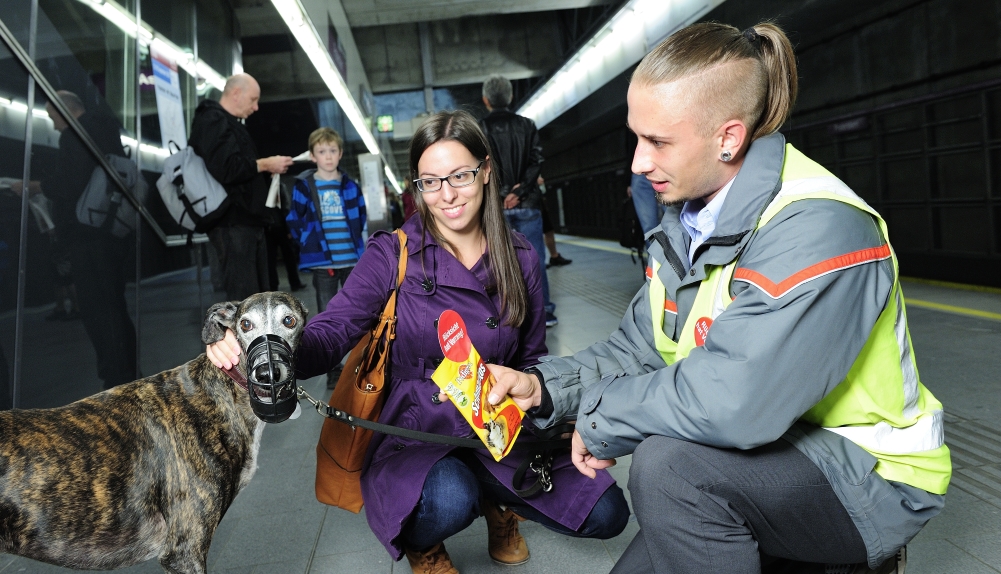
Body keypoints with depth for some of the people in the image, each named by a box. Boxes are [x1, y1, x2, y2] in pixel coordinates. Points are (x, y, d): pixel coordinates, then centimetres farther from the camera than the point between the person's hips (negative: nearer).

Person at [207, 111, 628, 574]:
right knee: (449, 502, -36)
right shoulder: (394, 254, -8)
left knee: (606, 515, -10)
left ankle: (497, 502, 20)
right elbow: (332, 331, -19)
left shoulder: (520, 258, 2)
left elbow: (532, 358, 10)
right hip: (418, 431, -3)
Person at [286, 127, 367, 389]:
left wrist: (361, 245, 3)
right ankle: (334, 371, 14)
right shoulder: (303, 186, -1)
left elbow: (362, 218, 11)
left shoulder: (349, 185, 6)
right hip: (322, 262, -2)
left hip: (352, 259, 2)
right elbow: (295, 221, 2)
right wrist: (309, 243, -4)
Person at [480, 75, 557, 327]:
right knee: (534, 258, 6)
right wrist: (519, 191, -9)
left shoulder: (480, 130, 0)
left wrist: (501, 196, -4)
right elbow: (536, 161, -4)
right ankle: (544, 311, 7)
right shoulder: (527, 125, 7)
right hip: (527, 203, 1)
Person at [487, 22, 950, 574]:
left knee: (669, 463, -31)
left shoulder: (816, 227, -28)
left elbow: (732, 401, -37)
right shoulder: (686, 223, 0)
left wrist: (599, 420, -21)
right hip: (763, 457, 8)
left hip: (867, 475, -8)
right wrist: (542, 386, -15)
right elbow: (635, 351, 2)